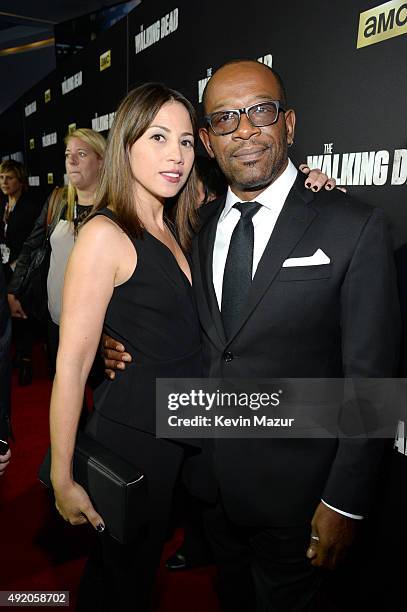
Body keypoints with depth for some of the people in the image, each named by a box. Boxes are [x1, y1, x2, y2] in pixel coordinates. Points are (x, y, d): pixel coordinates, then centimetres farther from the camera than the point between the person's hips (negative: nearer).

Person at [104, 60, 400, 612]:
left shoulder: (355, 228, -15)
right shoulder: (199, 225, 1)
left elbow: (369, 379, -14)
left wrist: (344, 502, -12)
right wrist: (131, 348, -7)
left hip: (292, 487, -4)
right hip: (208, 475, 5)